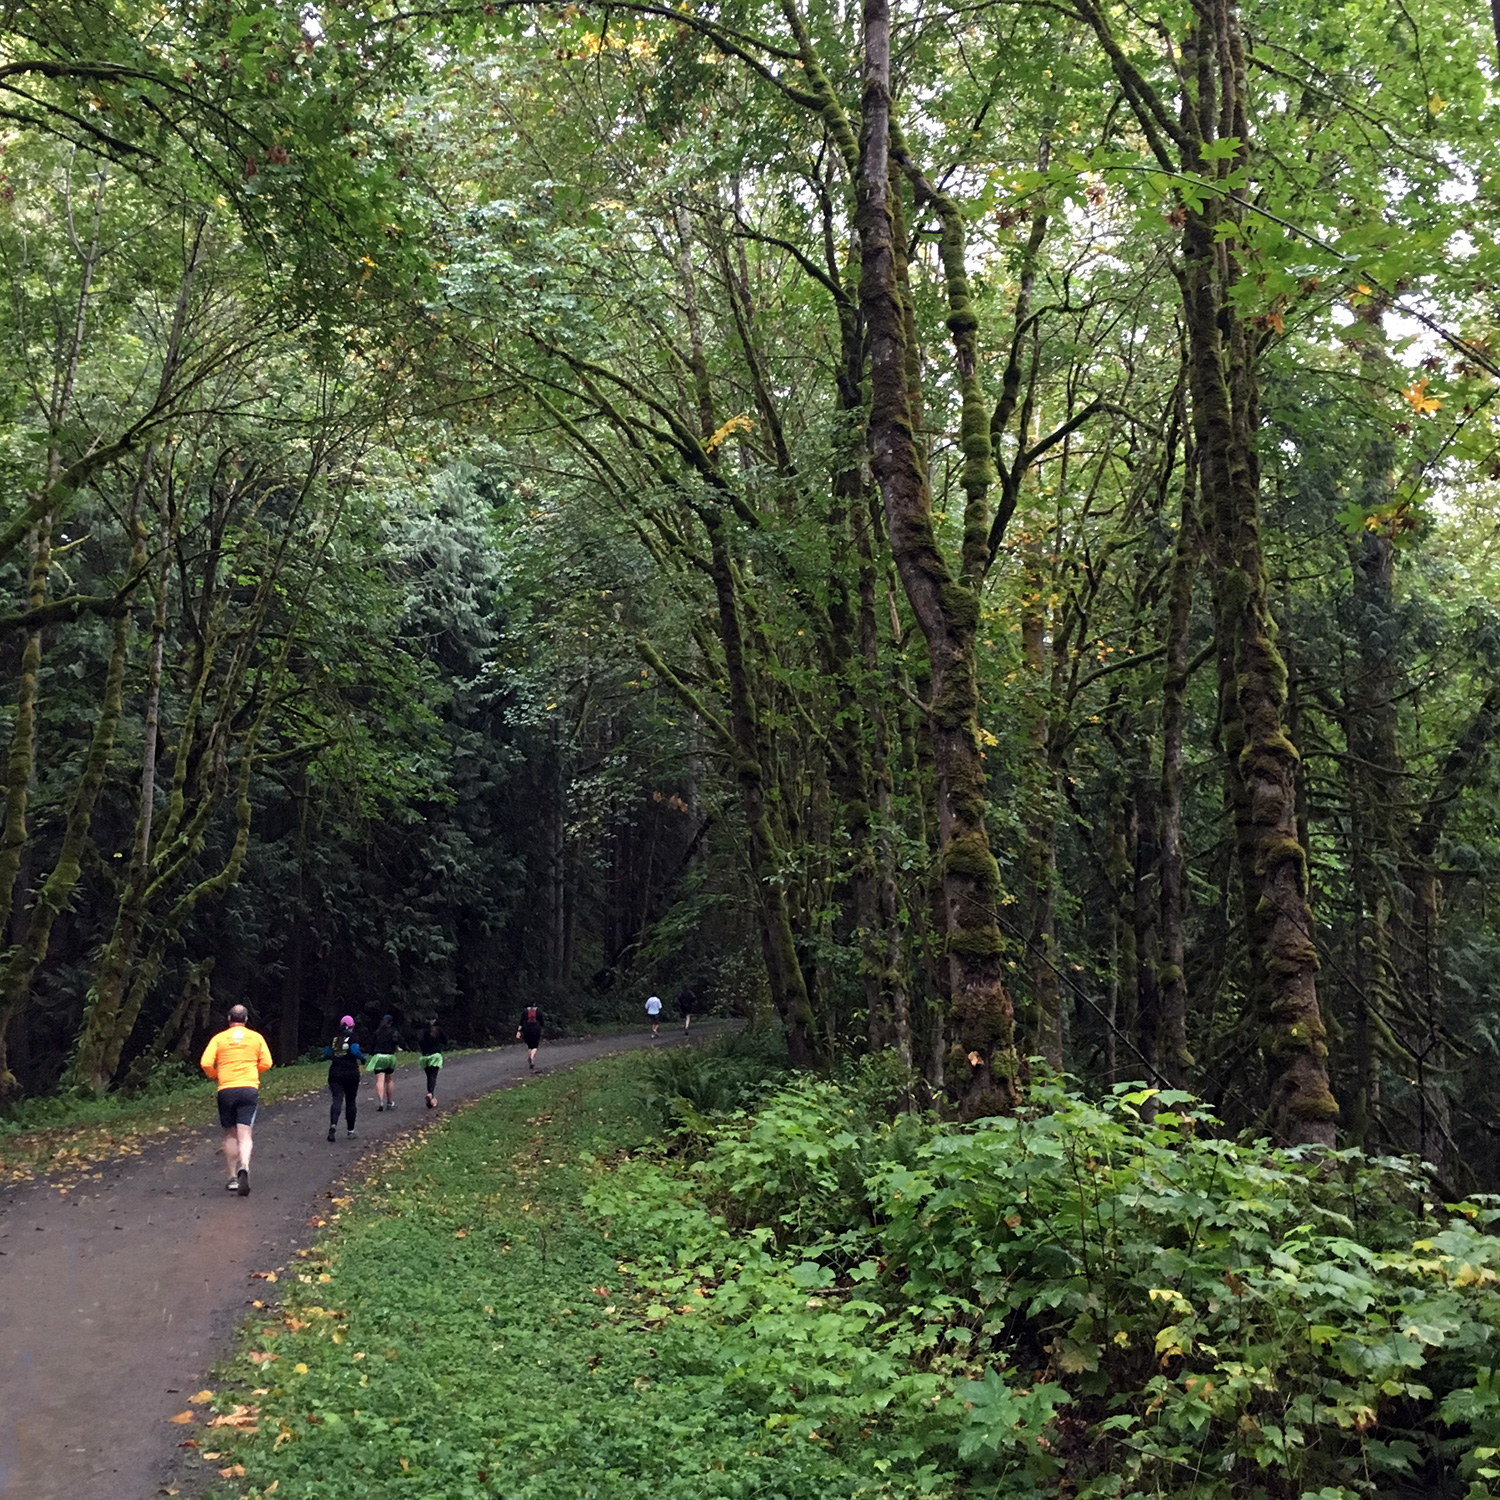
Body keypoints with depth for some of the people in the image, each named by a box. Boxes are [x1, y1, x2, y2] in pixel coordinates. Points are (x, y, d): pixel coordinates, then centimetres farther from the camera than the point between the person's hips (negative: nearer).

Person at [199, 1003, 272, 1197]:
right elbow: (266, 1063, 6)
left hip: (226, 1090, 1)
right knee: (245, 1135, -6)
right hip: (249, 1088, -1)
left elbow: (205, 1063, -6)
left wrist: (215, 1076, 14)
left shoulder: (219, 1038, 4)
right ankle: (244, 1167, -33)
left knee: (230, 1135, 14)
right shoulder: (256, 1038, 6)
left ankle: (233, 1178, 17)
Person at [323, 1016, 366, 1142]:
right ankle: (350, 1130, 19)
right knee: (350, 1100, 12)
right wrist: (363, 1059, 0)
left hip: (335, 1072, 2)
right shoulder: (352, 1036, -4)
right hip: (351, 1072, -2)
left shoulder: (334, 1036, 7)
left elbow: (326, 1053, 8)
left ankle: (333, 1124, -32)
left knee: (337, 1099, -6)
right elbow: (355, 1050, -17)